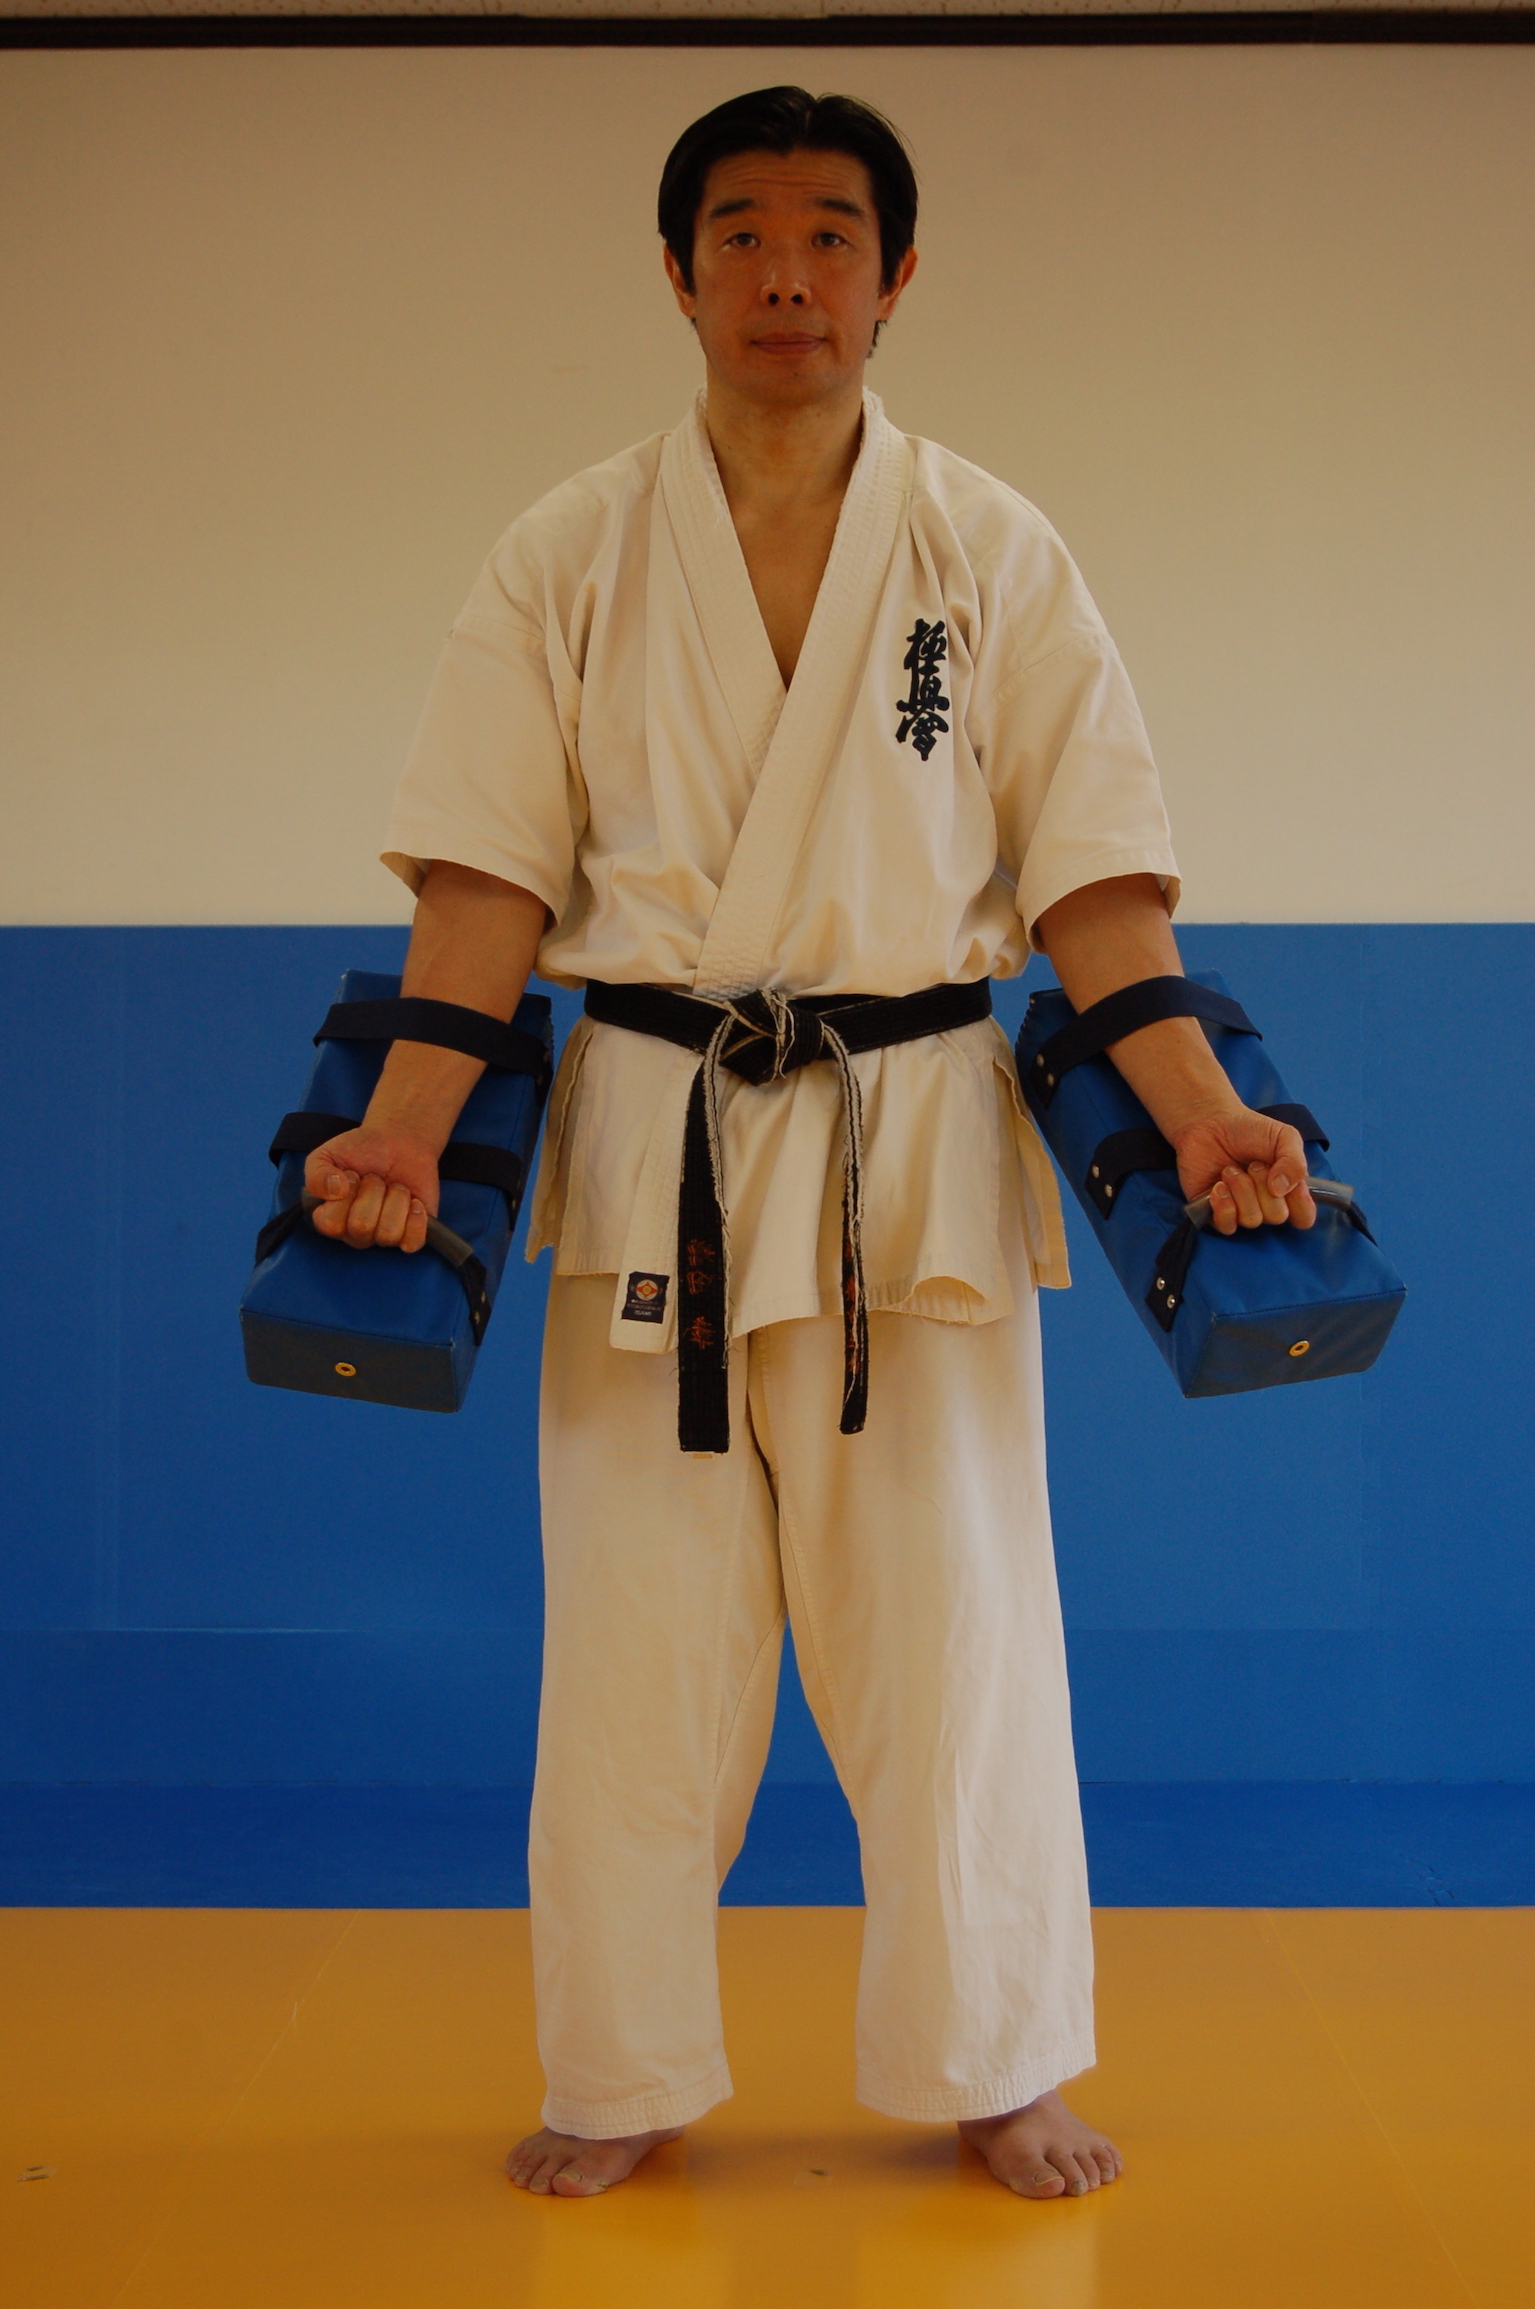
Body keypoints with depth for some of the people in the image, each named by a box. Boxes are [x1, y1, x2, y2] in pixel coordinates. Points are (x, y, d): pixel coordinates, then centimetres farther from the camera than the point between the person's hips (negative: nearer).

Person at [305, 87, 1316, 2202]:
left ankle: (993, 2072, 23)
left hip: (917, 1150, 0)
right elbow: (494, 877, -1)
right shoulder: (569, 564, 4)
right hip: (652, 1150, 0)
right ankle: (623, 2082, 23)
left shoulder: (993, 559, 5)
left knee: (951, 1624, 5)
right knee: (640, 1631, 6)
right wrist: (406, 1125, -15)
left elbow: (1089, 876, 1)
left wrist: (1201, 1115, -12)